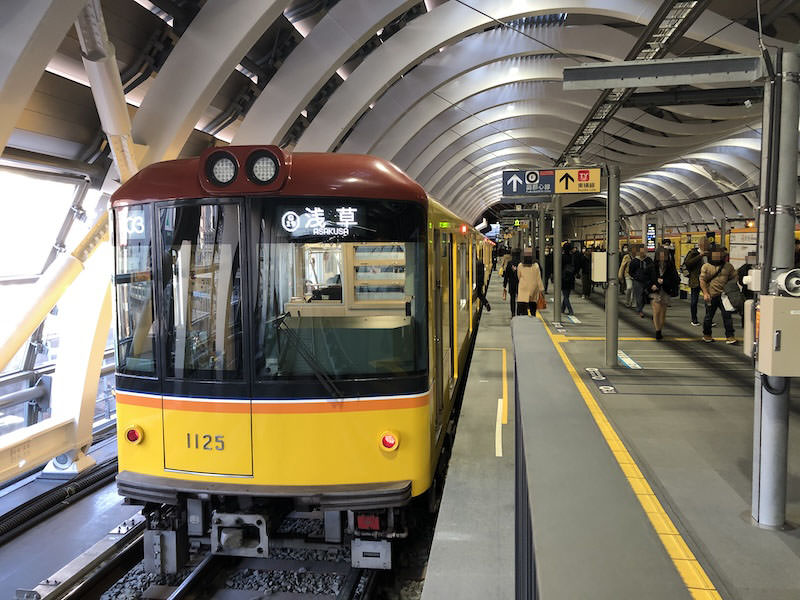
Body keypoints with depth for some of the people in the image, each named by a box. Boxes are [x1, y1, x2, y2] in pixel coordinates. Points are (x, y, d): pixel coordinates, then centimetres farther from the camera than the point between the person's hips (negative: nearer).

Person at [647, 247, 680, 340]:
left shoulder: (671, 267, -4)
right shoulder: (652, 267, -2)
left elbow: (675, 280, -6)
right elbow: (647, 279, 8)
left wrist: (663, 281, -18)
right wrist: (652, 286, -10)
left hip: (666, 292, 1)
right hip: (655, 291, -1)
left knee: (663, 312, 7)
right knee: (656, 311, -13)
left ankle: (660, 331, 20)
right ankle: (657, 332, -6)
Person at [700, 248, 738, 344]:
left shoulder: (728, 266, 8)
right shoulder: (706, 267, 2)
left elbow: (733, 278, 11)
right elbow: (702, 280, -2)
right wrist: (705, 293, -11)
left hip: (724, 296, 1)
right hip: (711, 296, -1)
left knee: (727, 316, -1)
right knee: (709, 316, 9)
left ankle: (730, 336, 5)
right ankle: (706, 335, 25)